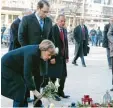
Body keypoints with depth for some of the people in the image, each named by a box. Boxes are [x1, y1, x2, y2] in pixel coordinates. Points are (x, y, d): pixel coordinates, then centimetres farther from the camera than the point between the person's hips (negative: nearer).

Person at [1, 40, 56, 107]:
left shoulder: (39, 53, -6)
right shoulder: (31, 54, -33)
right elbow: (27, 74, -34)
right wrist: (34, 90, -30)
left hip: (16, 68, 9)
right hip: (6, 67, -9)